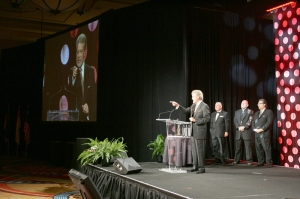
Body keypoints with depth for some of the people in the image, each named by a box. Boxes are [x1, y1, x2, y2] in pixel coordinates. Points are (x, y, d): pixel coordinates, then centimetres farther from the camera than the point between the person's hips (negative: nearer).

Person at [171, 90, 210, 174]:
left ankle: (201, 168, 5)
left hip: (200, 132, -8)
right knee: (194, 150, 13)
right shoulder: (193, 105, 12)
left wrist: (195, 120, -19)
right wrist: (178, 106, 8)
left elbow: (207, 119, -17)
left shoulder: (205, 106, -13)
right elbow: (186, 111, 18)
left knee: (200, 150, -3)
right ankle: (195, 166, 22)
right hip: (193, 132, 9)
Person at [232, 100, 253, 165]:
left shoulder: (250, 111, 5)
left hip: (246, 131, -4)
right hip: (238, 131, 4)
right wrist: (238, 127, -8)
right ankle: (236, 160, 11)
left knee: (248, 147, -4)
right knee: (237, 147, 5)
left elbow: (250, 121, -5)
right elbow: (235, 121, 8)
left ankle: (249, 161, -1)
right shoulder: (237, 112, 17)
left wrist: (244, 127, -16)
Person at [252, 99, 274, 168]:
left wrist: (262, 129, -16)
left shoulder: (269, 112, 1)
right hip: (257, 134, 6)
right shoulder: (256, 113, 23)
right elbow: (253, 122, 17)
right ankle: (260, 162, 12)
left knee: (267, 149, -7)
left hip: (265, 133, -6)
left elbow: (269, 122, -10)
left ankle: (269, 163, -3)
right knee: (258, 149, 6)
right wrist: (254, 129, -2)